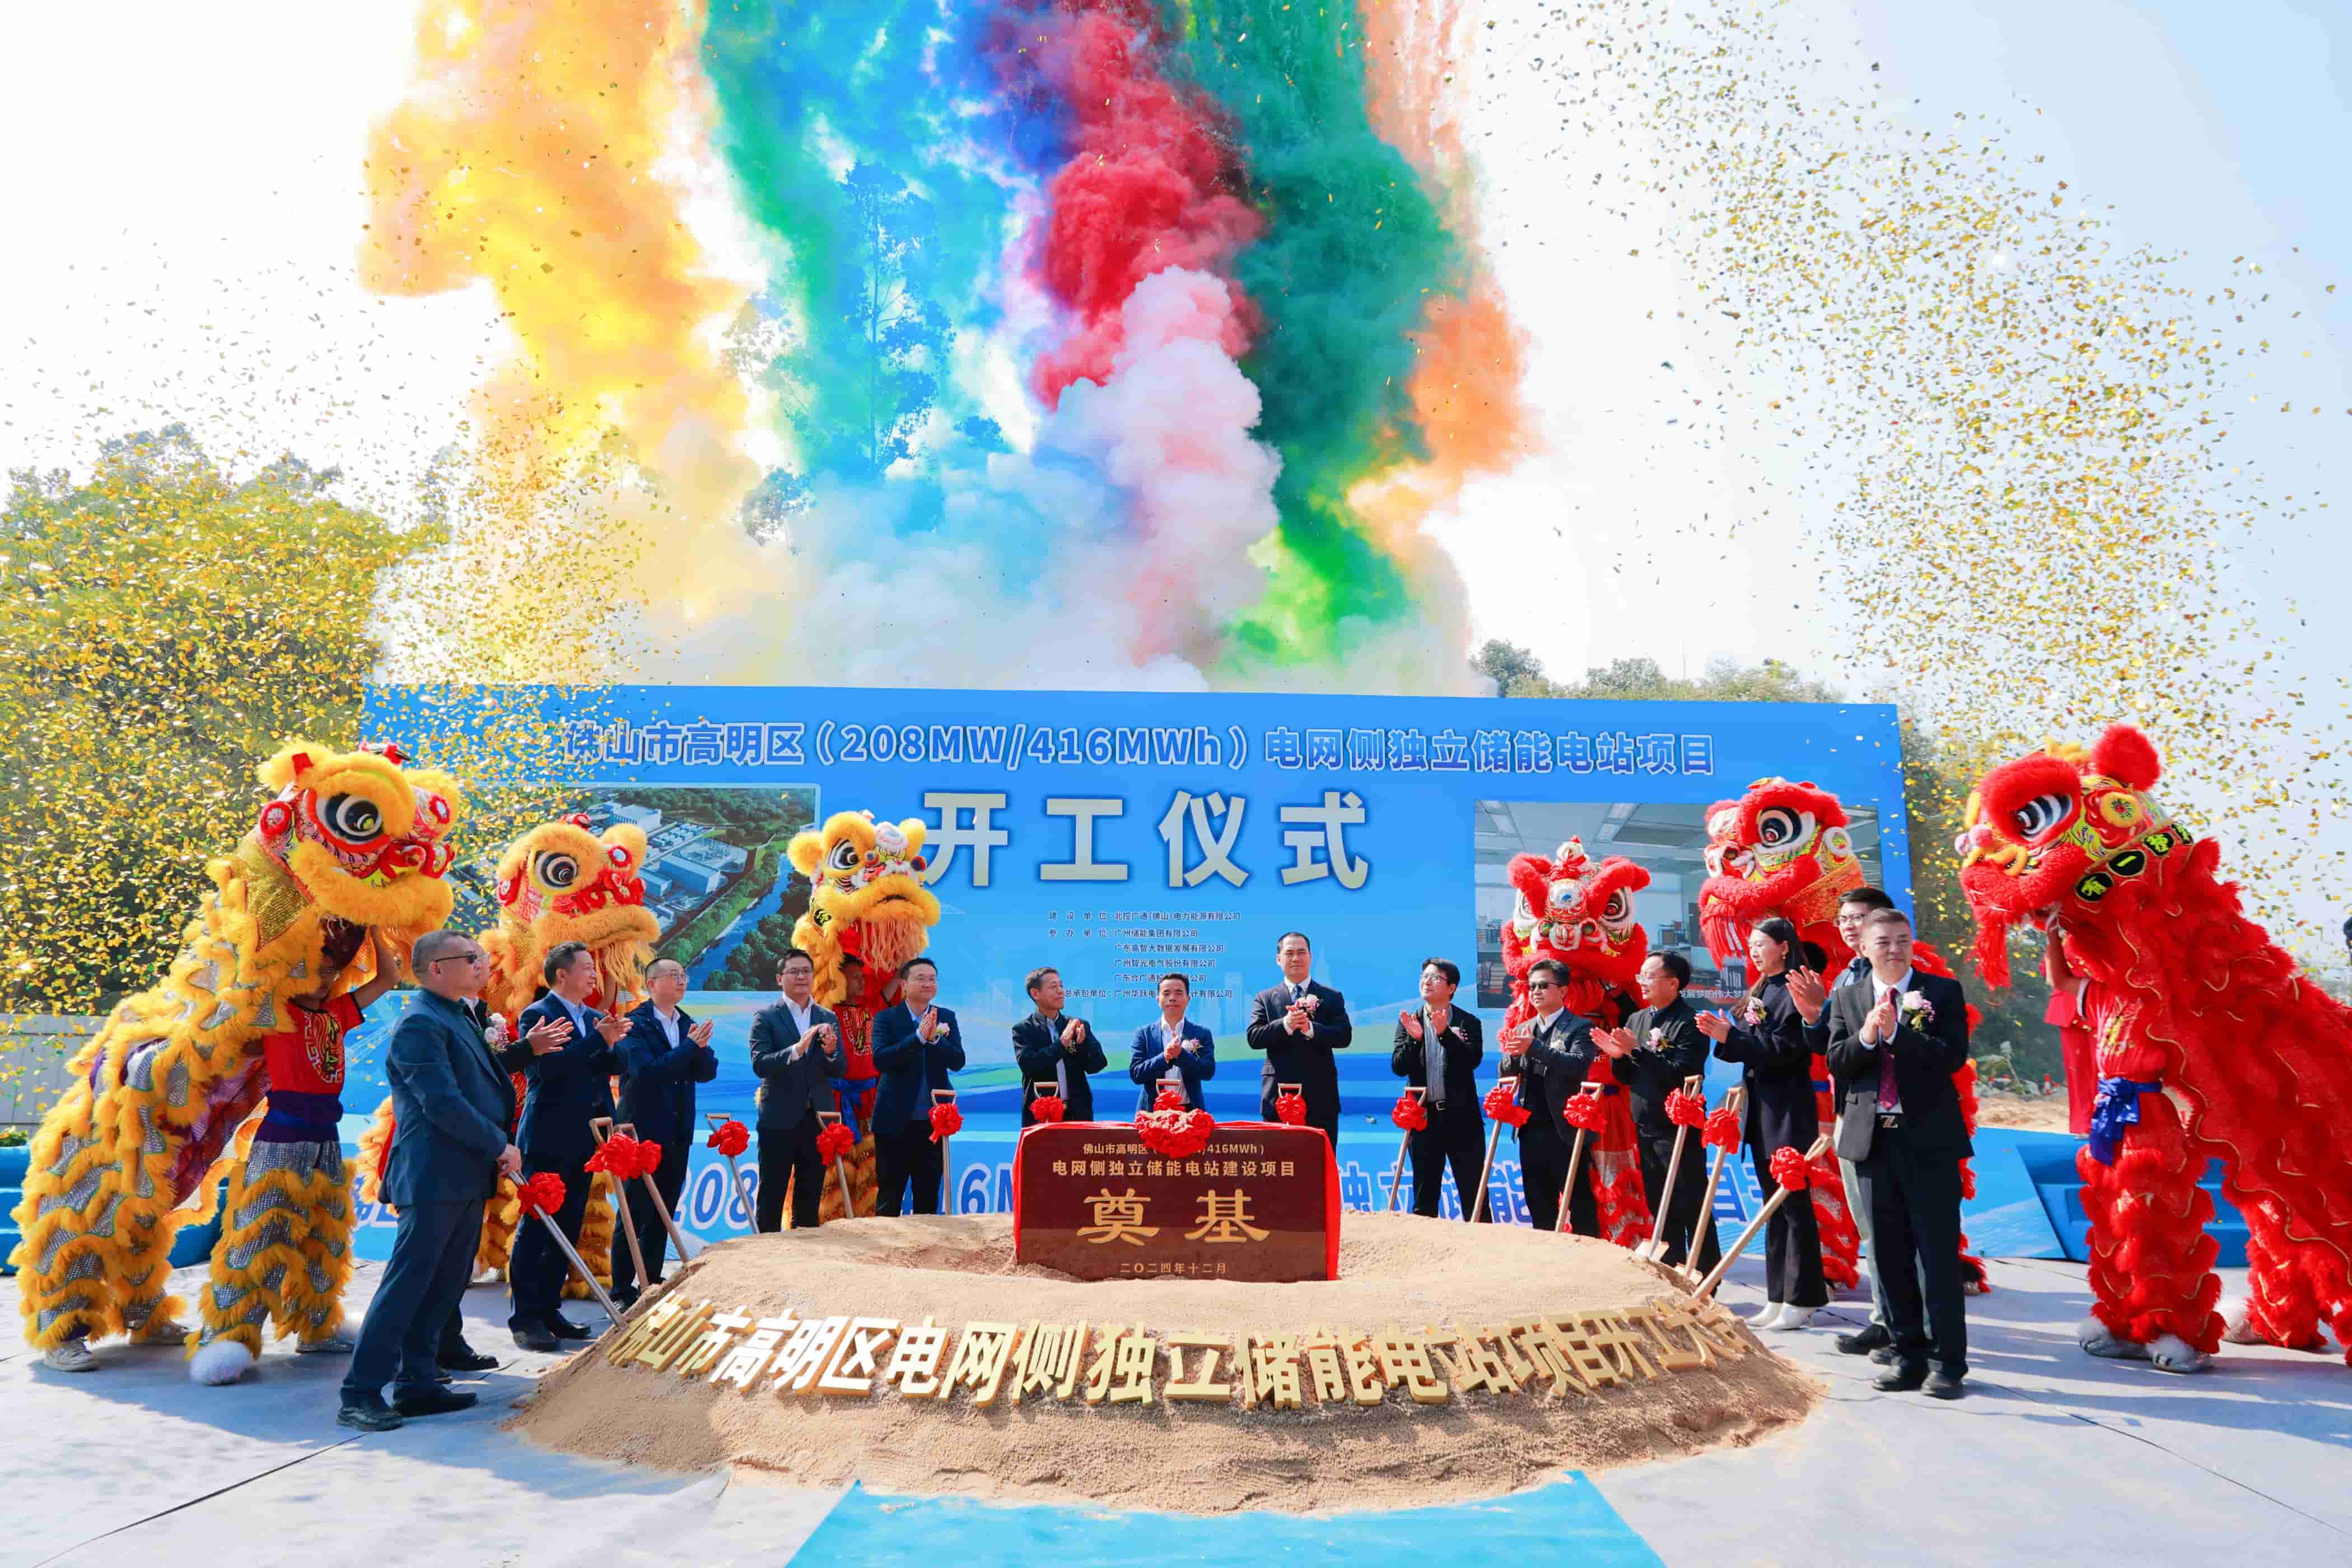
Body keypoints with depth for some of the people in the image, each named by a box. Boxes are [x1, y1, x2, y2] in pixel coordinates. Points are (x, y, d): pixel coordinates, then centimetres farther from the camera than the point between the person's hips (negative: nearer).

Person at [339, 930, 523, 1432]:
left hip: (467, 1178, 10)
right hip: (433, 1179, -10)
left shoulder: (461, 1018, 16)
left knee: (445, 1286, 13)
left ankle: (416, 1383, 21)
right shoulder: (420, 1024, -14)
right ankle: (360, 1395, 2)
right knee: (406, 1285, -5)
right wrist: (500, 1146, -14)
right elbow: (442, 1103, -20)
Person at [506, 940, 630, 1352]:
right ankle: (525, 1317, 6)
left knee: (567, 1228, 12)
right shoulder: (538, 1015, -9)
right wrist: (599, 1038, -24)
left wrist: (611, 1045, -12)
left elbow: (609, 1066, 9)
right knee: (536, 1227, -1)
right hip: (549, 1139, -8)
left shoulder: (593, 1017, 13)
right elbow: (547, 1066, -23)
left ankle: (548, 1309, 21)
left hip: (582, 1139, 8)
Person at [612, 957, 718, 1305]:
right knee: (635, 1214, -1)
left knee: (663, 1215, 12)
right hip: (643, 1131, -6)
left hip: (677, 1133, 6)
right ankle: (622, 1293, 8)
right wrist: (690, 1046, -22)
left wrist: (701, 1047, -15)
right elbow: (646, 1070, -22)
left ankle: (652, 1286, 21)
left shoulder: (689, 1025, 10)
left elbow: (708, 1072, 4)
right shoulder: (634, 1024, -9)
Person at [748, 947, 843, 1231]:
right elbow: (759, 1065, -15)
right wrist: (797, 1049, -29)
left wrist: (830, 1051, -17)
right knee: (771, 1197, 2)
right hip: (779, 1119, -4)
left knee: (810, 1197, 11)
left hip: (817, 1118, 4)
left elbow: (839, 1070, 5)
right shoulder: (766, 1017, -3)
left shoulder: (828, 1018, 9)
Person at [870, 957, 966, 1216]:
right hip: (895, 1120, -3)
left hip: (934, 1120, 3)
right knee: (890, 1196, 5)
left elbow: (958, 1062, -5)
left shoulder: (946, 1018, 5)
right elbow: (880, 1061, -16)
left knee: (929, 1195, 10)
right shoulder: (886, 1018, -2)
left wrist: (935, 1038, -22)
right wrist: (919, 1036, -23)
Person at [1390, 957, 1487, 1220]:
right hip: (1424, 1116, 2)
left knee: (1473, 1193, 1)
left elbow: (1473, 1060, -14)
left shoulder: (1468, 1022, 1)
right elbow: (1398, 1067, -3)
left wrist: (1445, 1033, -26)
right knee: (1424, 1197, 9)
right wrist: (1414, 1039, -19)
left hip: (1462, 1116, -2)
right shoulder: (1408, 1021, 6)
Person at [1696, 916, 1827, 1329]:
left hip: (1789, 1110, -8)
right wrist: (1724, 1035, -4)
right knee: (1774, 1203, 11)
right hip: (1761, 1109, 9)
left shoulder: (1794, 991, -10)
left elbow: (1786, 1048, -19)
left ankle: (1802, 1300, 3)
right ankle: (1780, 1297, 17)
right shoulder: (1759, 992, 15)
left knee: (1793, 1203, -4)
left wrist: (1731, 1037, -23)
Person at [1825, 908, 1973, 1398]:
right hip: (1874, 1140, 4)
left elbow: (1953, 1056, -13)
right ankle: (1909, 1355, 19)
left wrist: (1896, 1032, -21)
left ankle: (1949, 1362, 9)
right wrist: (1866, 1036, -15)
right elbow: (1836, 1064, 2)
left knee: (1939, 1256, 0)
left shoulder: (1943, 992, 0)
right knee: (1889, 1257, 9)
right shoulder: (1846, 999, 9)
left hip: (1930, 1141, -3)